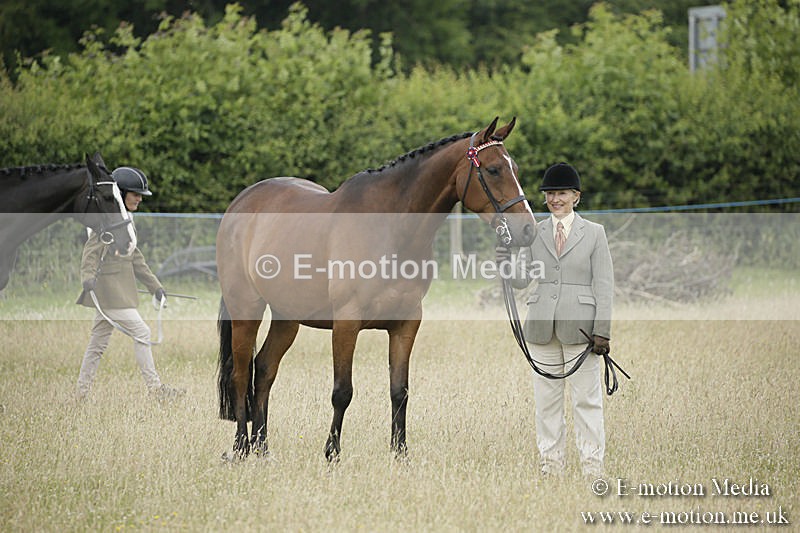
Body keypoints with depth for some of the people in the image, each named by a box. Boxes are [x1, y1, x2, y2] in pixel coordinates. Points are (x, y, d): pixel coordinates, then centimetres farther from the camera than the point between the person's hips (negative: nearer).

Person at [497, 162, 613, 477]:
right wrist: (505, 257, -18)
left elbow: (604, 285, -1)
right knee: (546, 400, 7)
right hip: (542, 327, 3)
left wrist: (602, 330, -9)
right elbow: (521, 280, 3)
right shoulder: (534, 233, 10)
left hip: (580, 328, -3)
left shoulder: (594, 233, 3)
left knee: (586, 399, -1)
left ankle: (593, 468, 5)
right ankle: (550, 467, 14)